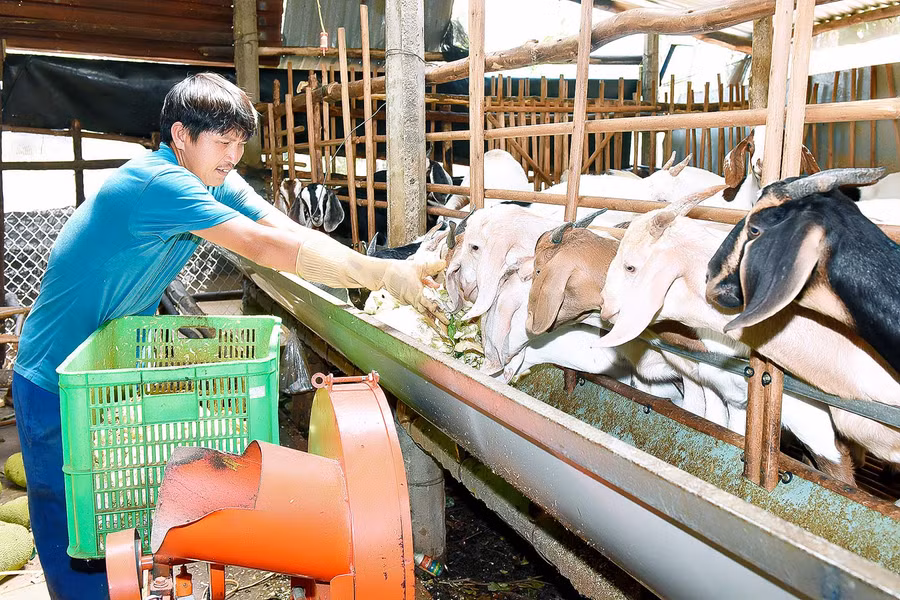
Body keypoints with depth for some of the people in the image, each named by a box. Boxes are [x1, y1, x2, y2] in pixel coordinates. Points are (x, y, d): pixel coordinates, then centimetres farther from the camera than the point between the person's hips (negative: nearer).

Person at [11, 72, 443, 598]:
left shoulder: (219, 182, -1)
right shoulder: (156, 182, -28)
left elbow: (294, 234, -13)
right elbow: (265, 247, -35)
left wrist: (389, 274, -27)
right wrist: (382, 274, -37)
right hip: (58, 382, -8)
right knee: (75, 531, 1)